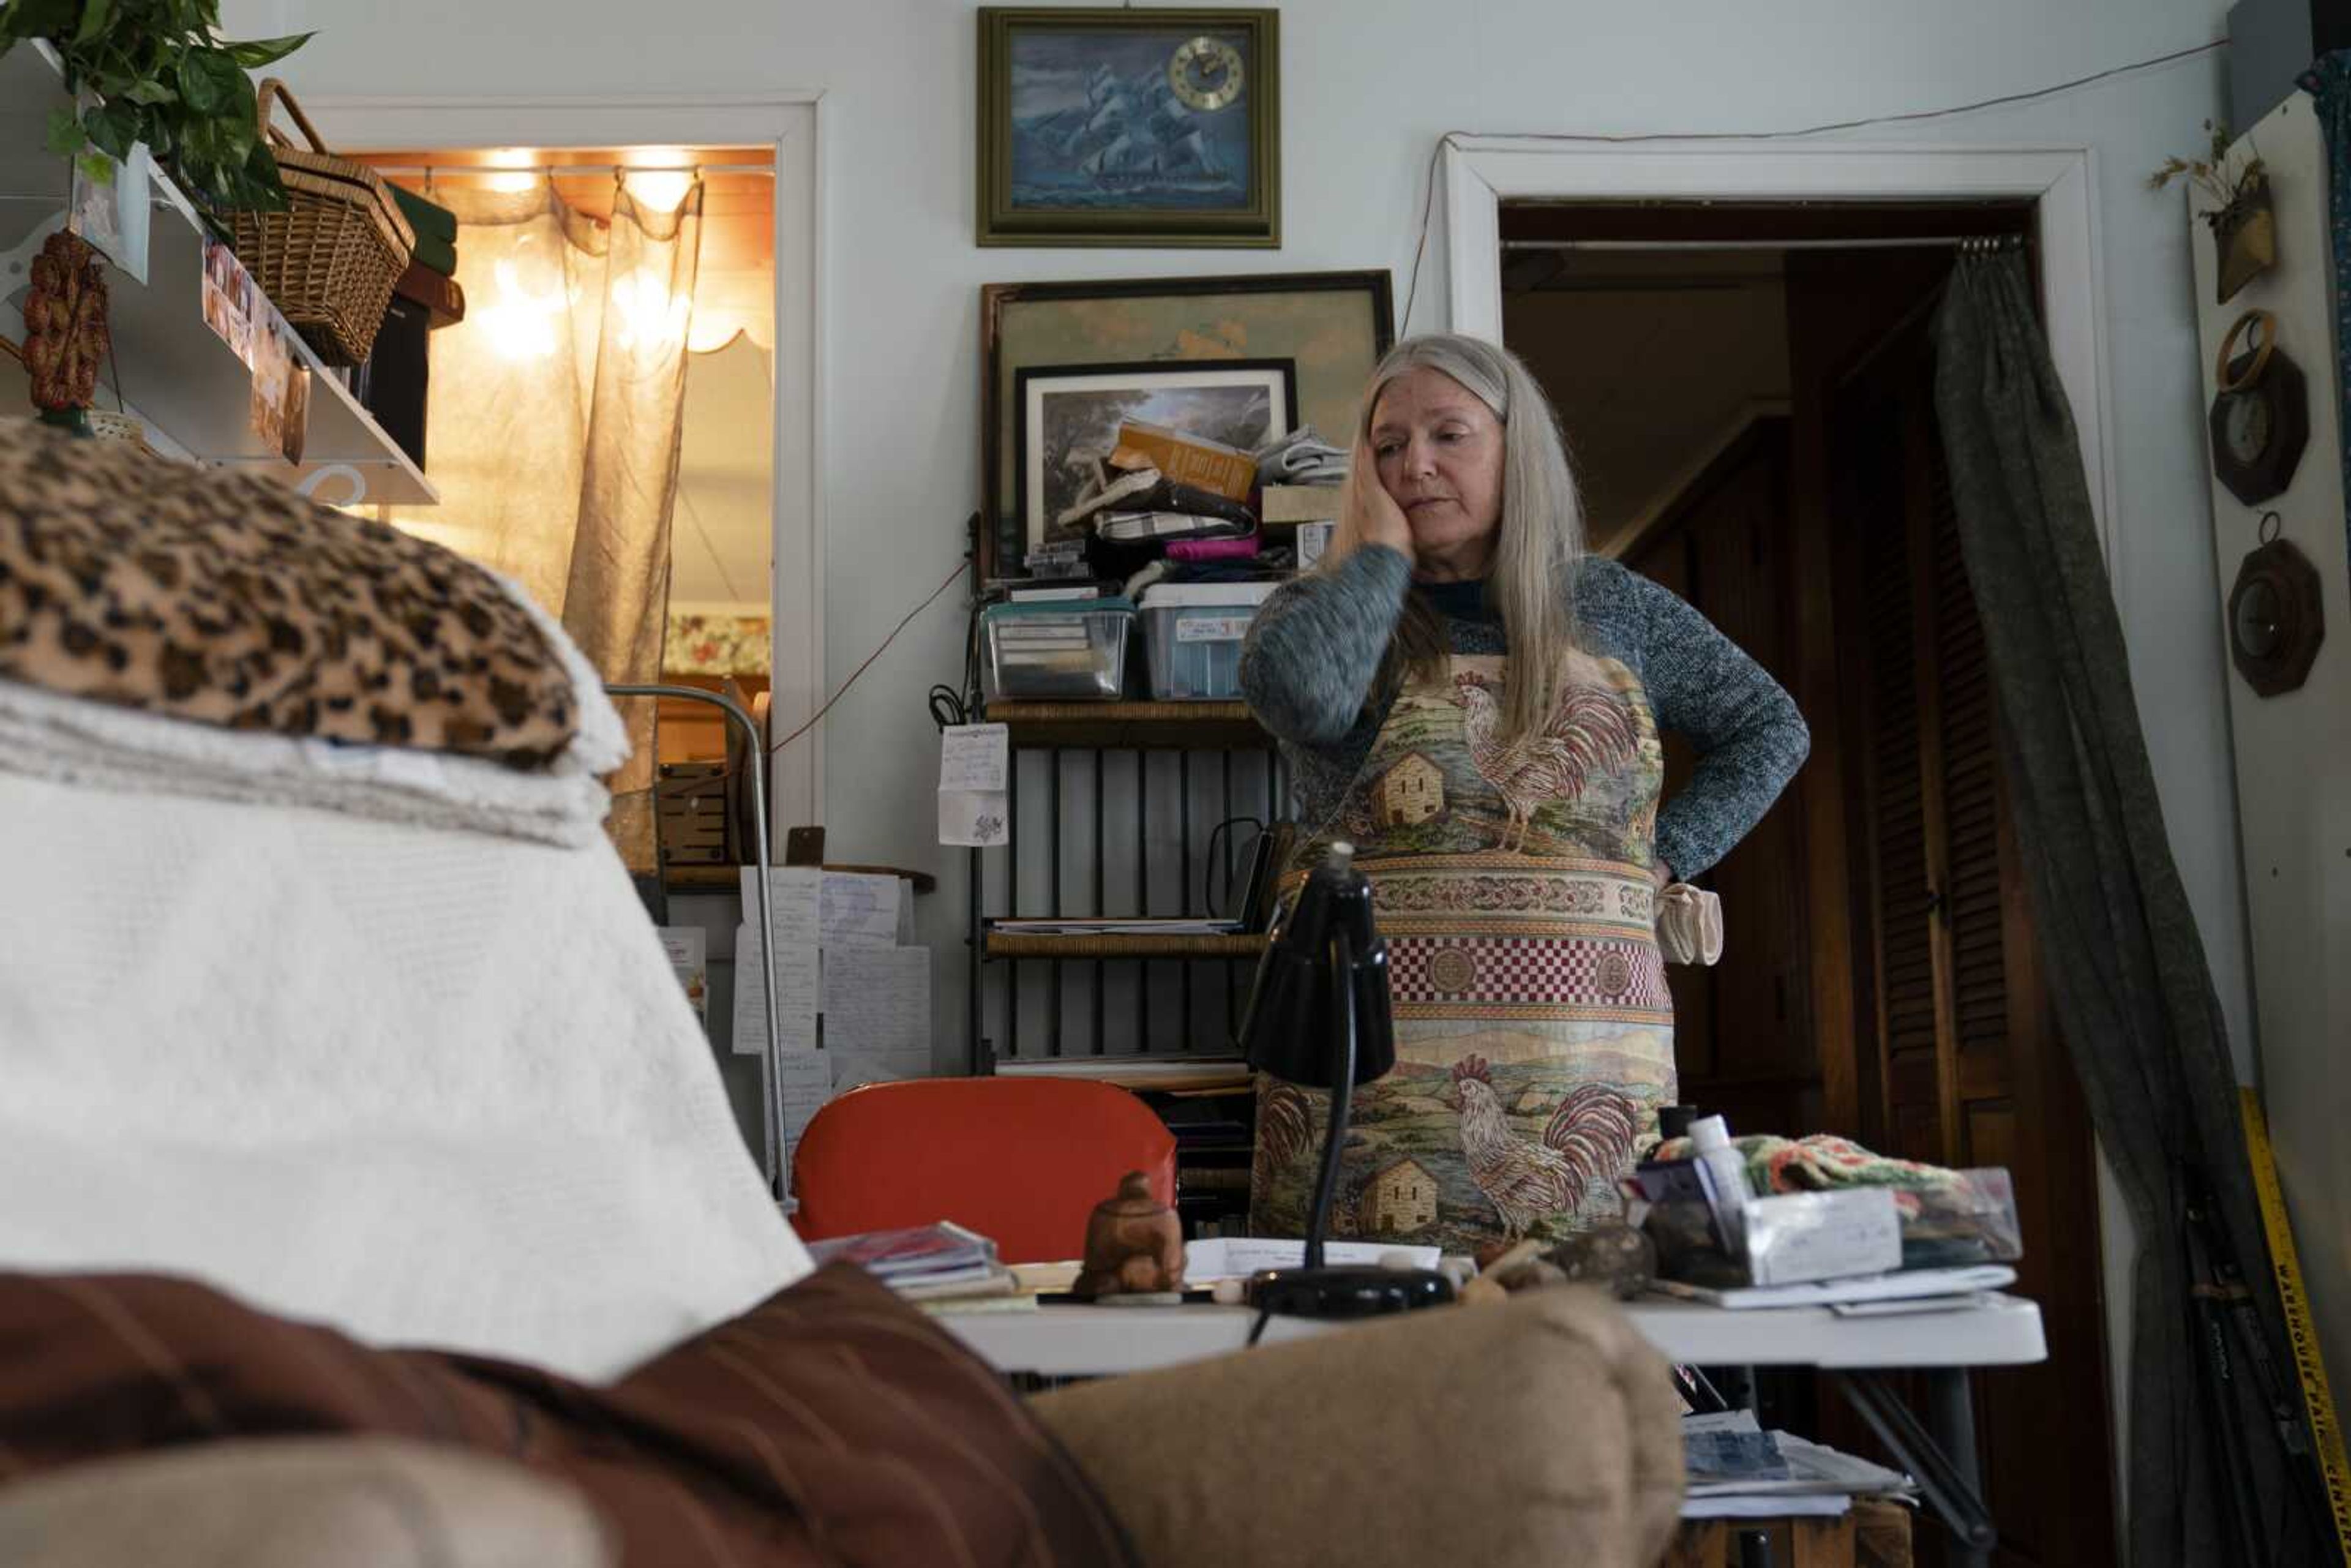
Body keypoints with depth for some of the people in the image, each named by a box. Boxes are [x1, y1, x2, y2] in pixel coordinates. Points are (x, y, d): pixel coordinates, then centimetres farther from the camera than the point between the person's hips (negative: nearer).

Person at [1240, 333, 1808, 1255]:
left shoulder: (1614, 611, 13)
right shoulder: (1323, 610, 7)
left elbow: (1770, 730, 21)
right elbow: (1299, 694, -18)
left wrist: (1666, 853, 8)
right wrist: (1382, 548, -3)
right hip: (1369, 1053, -1)